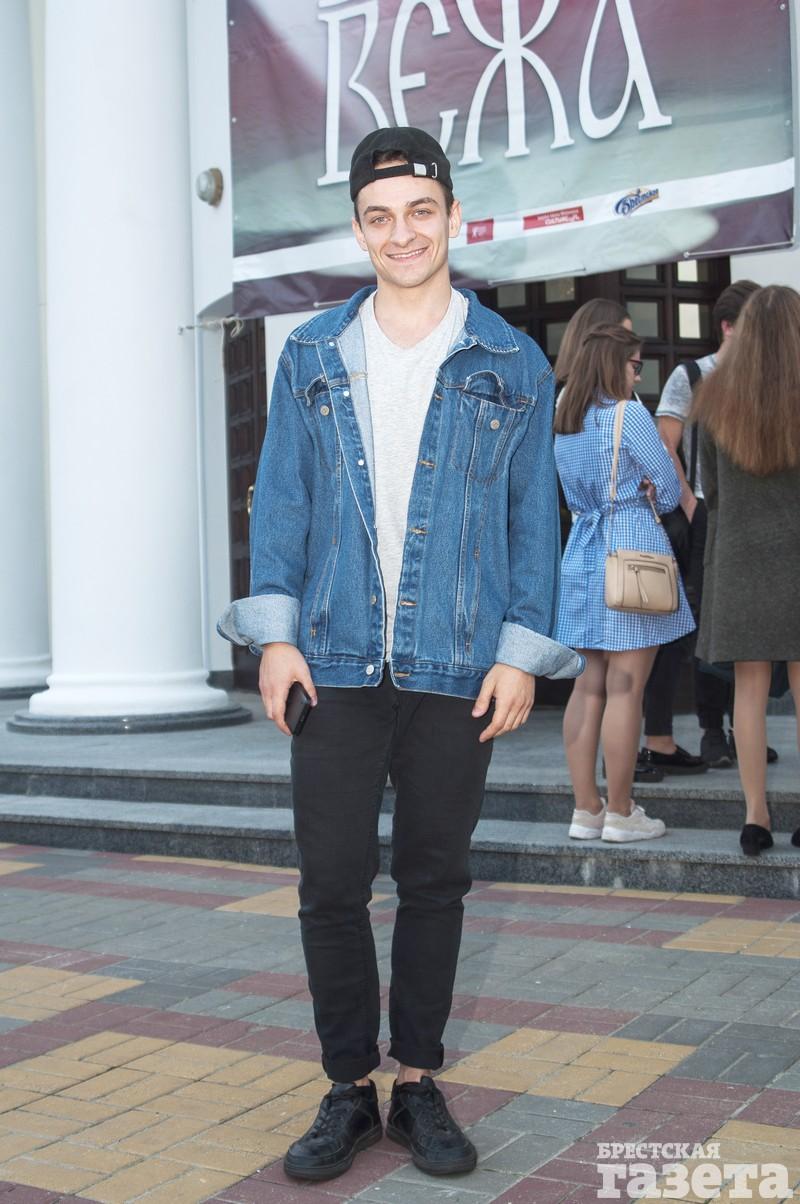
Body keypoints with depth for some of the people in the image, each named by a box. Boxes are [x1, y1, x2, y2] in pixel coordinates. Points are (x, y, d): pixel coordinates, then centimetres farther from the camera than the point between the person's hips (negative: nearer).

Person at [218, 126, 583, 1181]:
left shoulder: (512, 365, 5)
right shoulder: (312, 357, 8)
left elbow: (533, 517, 5)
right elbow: (281, 498, 7)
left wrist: (522, 652, -3)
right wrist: (276, 633, -2)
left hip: (456, 668, 0)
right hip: (336, 662, 1)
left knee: (435, 882, 9)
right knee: (331, 883, 2)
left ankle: (419, 1085, 23)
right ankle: (350, 1091, 17)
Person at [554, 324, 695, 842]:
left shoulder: (564, 424, 13)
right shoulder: (630, 414, -10)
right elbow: (670, 488, -6)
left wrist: (636, 493, 8)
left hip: (582, 553, 7)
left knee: (588, 686, 9)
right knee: (625, 688, -3)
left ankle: (586, 809, 13)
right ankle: (620, 813, 2)